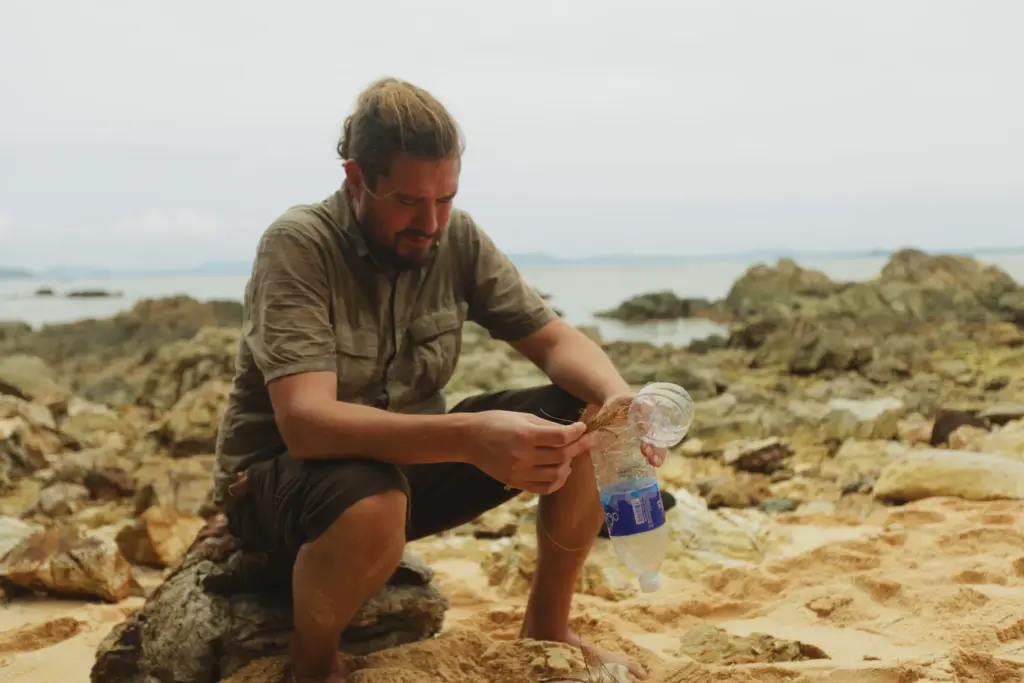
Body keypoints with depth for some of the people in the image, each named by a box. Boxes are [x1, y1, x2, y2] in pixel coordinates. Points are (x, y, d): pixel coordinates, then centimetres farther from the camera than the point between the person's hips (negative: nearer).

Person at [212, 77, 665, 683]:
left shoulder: (458, 239, -7)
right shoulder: (299, 246, -23)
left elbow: (556, 340, -4)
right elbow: (305, 421, -35)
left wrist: (619, 397, -29)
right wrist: (470, 437, -49)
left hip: (409, 459, 6)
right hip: (282, 473, -5)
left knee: (592, 423, -12)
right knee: (373, 505, -41)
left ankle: (548, 627, 7)